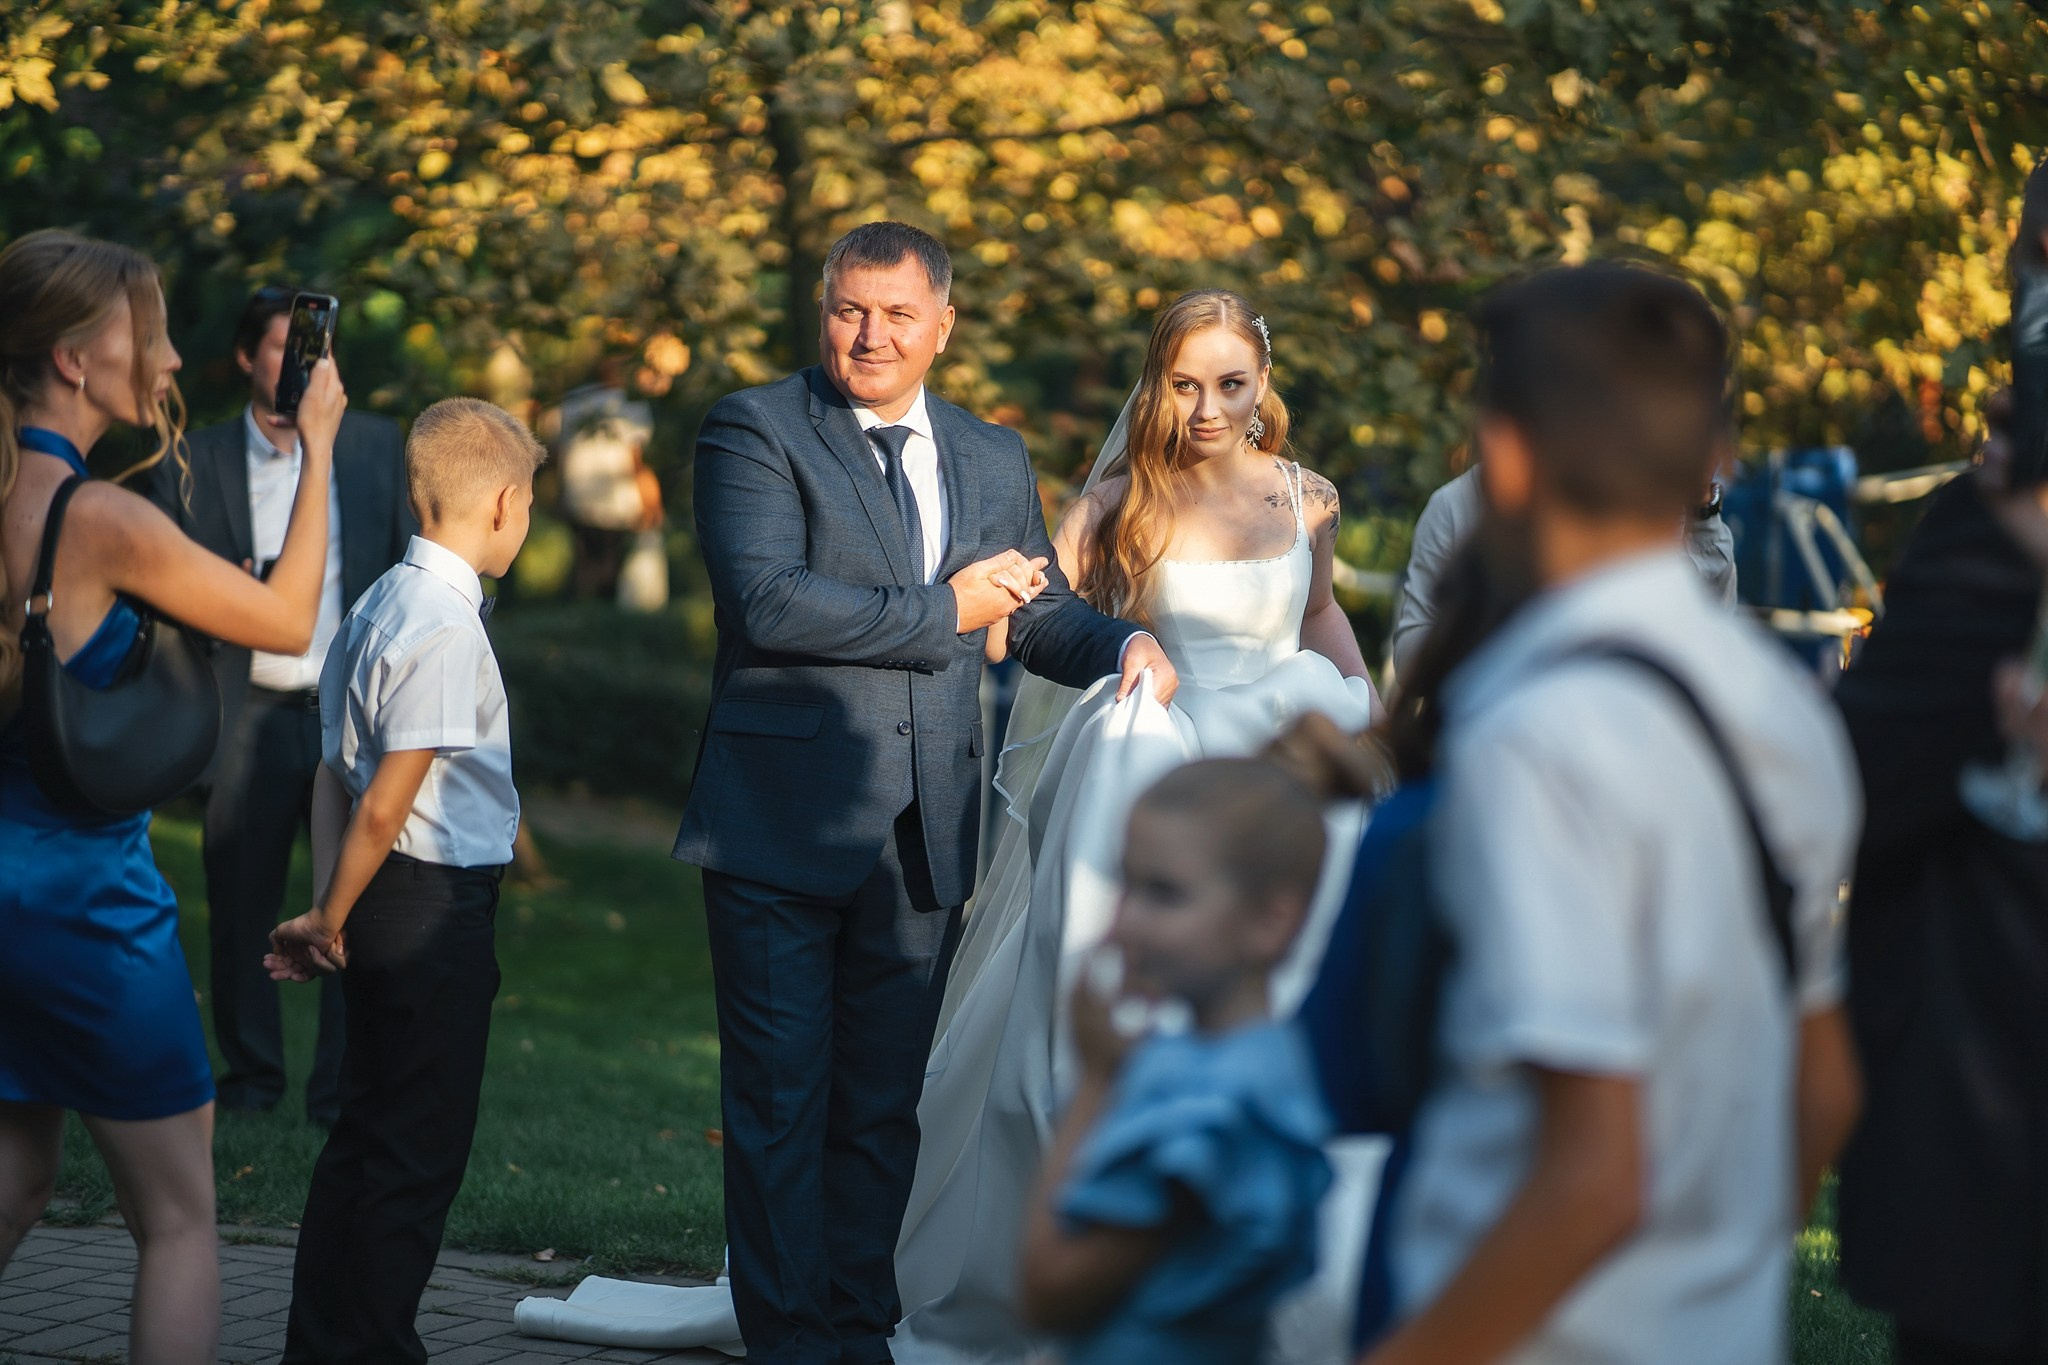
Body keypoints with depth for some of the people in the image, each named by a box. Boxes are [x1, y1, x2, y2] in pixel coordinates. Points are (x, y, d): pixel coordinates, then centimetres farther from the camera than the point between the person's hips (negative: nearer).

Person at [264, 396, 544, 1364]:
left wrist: (328, 906, 7)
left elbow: (336, 775, 10)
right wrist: (332, 919, -10)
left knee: (367, 1138, 17)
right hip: (437, 904, -10)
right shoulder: (445, 624, -19)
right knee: (418, 1153, 0)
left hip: (387, 907, 10)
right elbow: (387, 801, -20)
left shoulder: (381, 605, 10)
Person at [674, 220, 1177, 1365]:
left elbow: (1045, 610, 22)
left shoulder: (994, 458, 14)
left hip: (924, 835, 5)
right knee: (781, 1099, 0)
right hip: (782, 828, -5)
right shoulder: (757, 432, -3)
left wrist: (1127, 644, 0)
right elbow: (767, 600, -17)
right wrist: (942, 611, -12)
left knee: (884, 1104, 12)